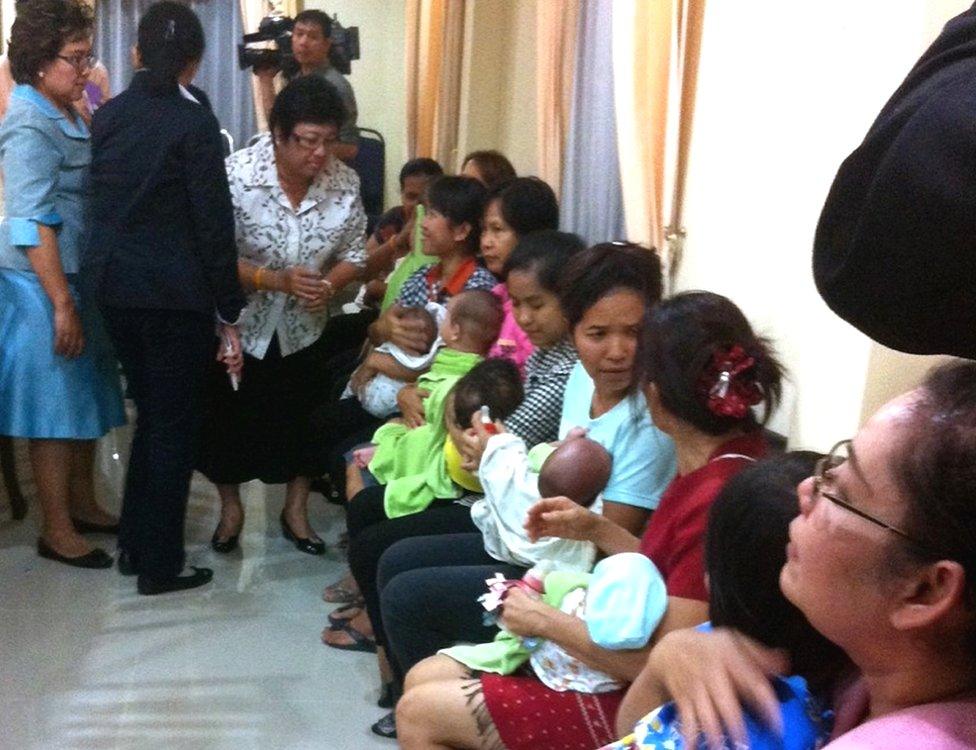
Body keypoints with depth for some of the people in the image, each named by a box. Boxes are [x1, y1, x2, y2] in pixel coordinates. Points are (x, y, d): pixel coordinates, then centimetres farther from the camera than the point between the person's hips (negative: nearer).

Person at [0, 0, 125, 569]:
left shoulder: (67, 118, 10)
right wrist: (62, 303, -21)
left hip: (80, 276, 9)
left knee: (85, 394, 16)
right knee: (56, 403, -1)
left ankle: (83, 504, 31)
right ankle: (57, 530, 11)